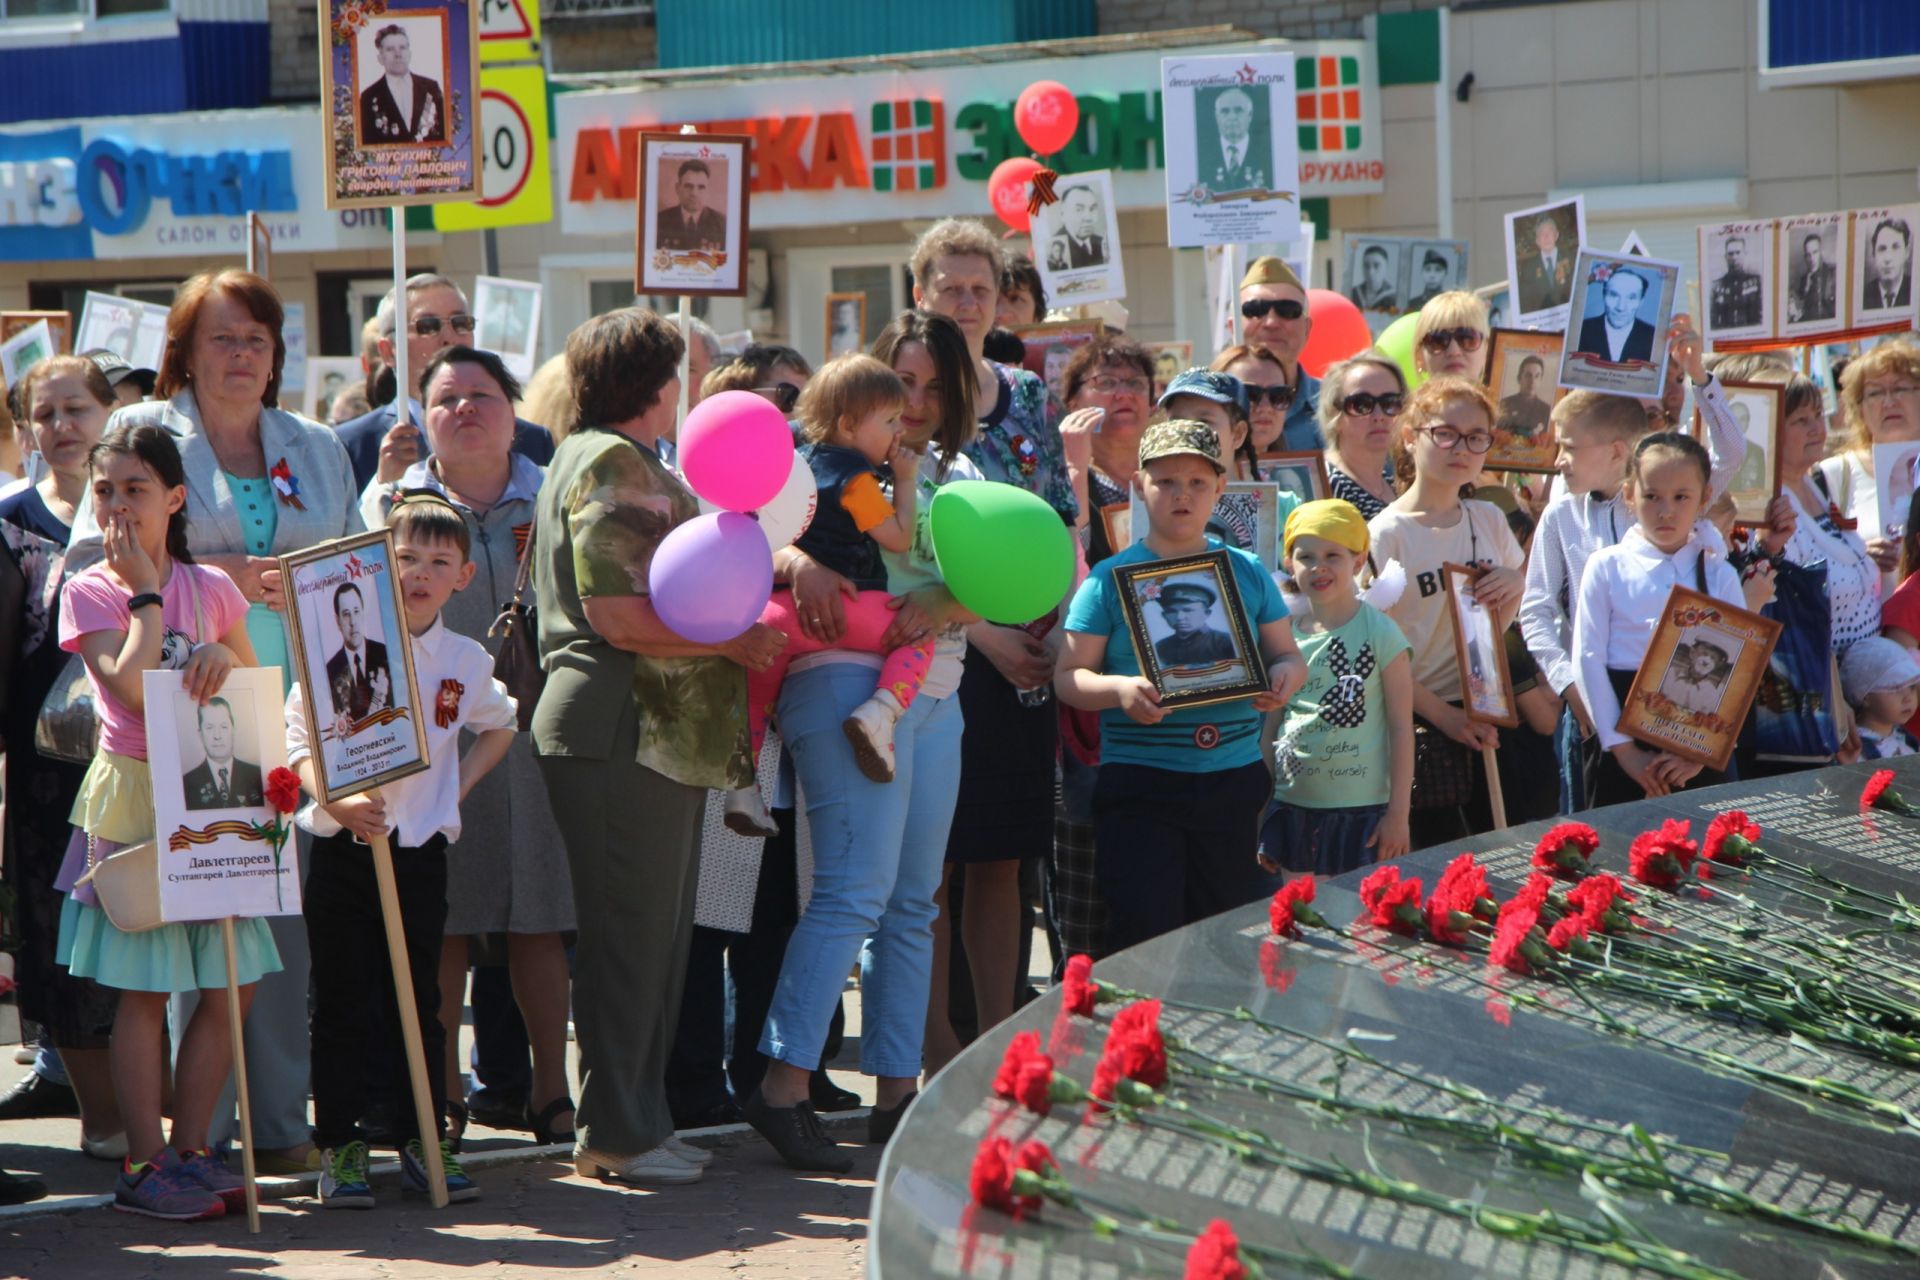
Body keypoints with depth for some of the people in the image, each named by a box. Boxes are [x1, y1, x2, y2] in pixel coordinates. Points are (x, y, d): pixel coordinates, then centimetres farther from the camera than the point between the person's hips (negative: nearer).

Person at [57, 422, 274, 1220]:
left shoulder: (211, 587, 8)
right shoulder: (88, 592, -3)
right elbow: (131, 684, -18)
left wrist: (223, 656, -9)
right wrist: (145, 593, -10)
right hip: (132, 800, -4)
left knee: (230, 987, 3)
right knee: (144, 990, -3)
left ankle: (191, 1149, 14)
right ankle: (144, 1163, 3)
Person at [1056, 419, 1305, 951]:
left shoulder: (1247, 573, 10)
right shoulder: (1110, 578, 0)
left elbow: (1286, 653, 15)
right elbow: (1069, 675, -2)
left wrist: (1284, 676, -8)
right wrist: (1119, 690, -22)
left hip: (1236, 781, 3)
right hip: (1141, 783, -3)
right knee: (1145, 940, -9)